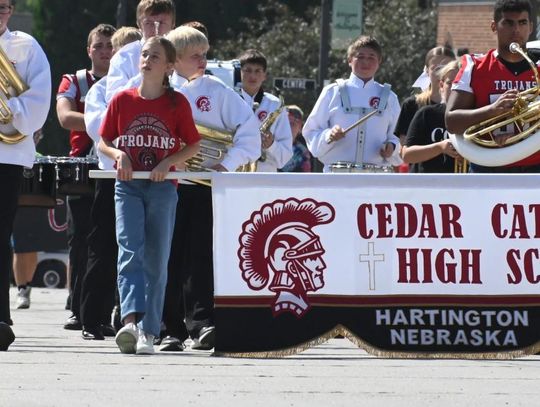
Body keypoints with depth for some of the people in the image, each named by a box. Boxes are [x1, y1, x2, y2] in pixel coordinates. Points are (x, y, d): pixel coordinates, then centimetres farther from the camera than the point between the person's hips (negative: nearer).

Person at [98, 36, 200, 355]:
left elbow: (193, 145, 6)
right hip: (128, 186, 0)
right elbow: (104, 141, 11)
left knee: (157, 261, 1)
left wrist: (169, 162, -11)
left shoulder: (177, 103, 1)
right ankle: (131, 321, -31)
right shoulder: (122, 100, 4)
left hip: (162, 186, 0)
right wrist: (118, 154, -10)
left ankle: (149, 332, 5)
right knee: (130, 252, -17)